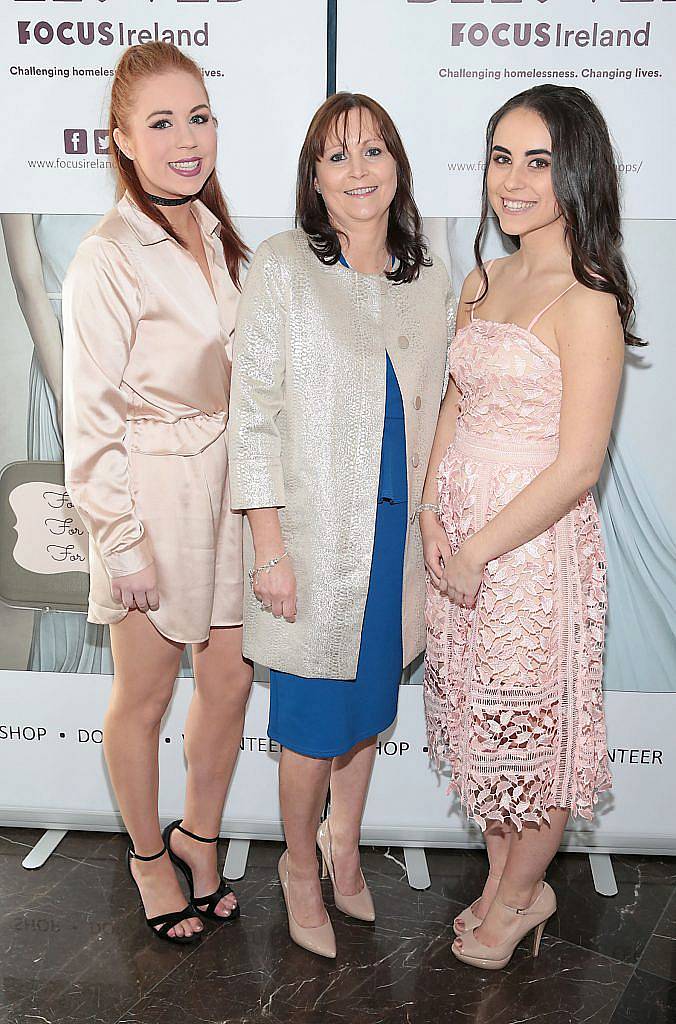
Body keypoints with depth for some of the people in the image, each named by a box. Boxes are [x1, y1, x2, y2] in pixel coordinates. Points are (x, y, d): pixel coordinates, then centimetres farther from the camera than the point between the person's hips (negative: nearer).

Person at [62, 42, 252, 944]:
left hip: (228, 487, 6)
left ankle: (200, 836, 36)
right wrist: (123, 544, -13)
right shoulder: (107, 259, -14)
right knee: (145, 697, 11)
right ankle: (148, 855, 34)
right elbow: (92, 420, -13)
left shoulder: (217, 236, 8)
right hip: (153, 498, -6)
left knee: (231, 680, 13)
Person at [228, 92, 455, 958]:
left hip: (396, 530, 4)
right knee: (314, 722, 5)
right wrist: (269, 547, -14)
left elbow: (429, 415, 13)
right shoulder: (282, 268, -7)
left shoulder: (428, 282, 7)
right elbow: (253, 412, -10)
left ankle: (344, 845, 41)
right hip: (313, 534, -4)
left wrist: (436, 529, 9)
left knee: (369, 703, 17)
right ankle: (300, 868, 31)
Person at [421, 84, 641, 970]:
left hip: (534, 542, -7)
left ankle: (522, 892, 36)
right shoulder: (482, 282, 8)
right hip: (458, 537, 7)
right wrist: (432, 517, -2)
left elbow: (577, 467, -18)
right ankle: (502, 877, 41)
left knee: (536, 726, 11)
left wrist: (478, 550, -13)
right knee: (478, 715, 19)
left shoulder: (586, 300, -15)